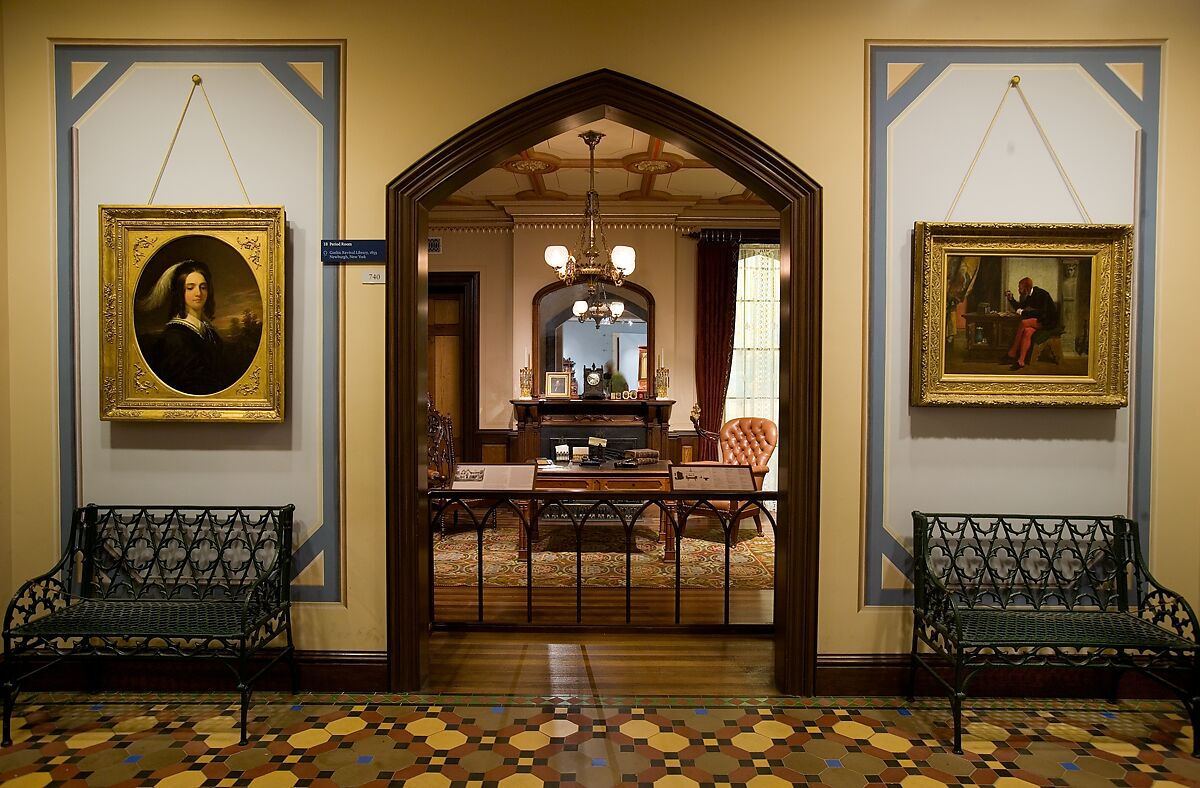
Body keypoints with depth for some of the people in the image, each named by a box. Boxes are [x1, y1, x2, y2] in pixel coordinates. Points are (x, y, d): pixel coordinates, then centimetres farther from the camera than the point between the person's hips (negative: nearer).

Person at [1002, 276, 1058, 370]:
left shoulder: (1041, 294, -17)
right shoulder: (1029, 296, 8)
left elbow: (1042, 314, -26)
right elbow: (1019, 307, 22)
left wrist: (1024, 312, -22)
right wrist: (1011, 298, 7)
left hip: (1048, 322, -7)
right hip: (1037, 322, 7)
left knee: (1023, 323, -27)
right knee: (1027, 331, -24)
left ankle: (1012, 353, -21)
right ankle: (1021, 361, -32)